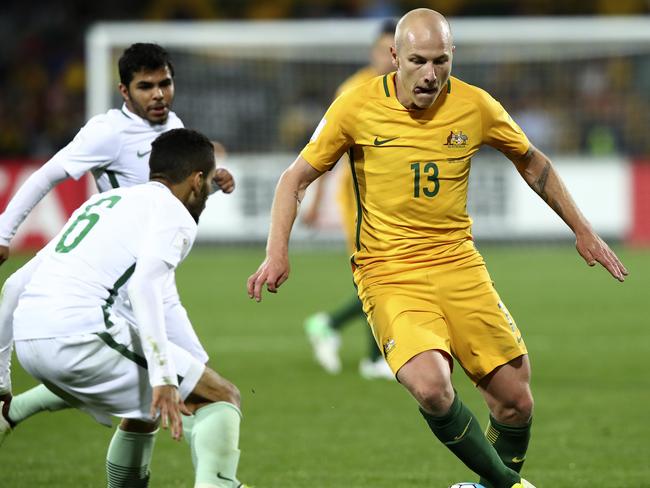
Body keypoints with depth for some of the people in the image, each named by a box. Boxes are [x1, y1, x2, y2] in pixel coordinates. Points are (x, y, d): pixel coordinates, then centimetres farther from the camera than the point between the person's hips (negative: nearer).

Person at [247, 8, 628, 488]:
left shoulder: (476, 107, -3)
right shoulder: (358, 108, -9)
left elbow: (531, 162, 16)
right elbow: (297, 177, 2)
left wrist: (582, 229, 16)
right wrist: (277, 251, -9)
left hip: (458, 263, 3)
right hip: (388, 270, -3)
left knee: (516, 401, -1)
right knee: (431, 387, -26)